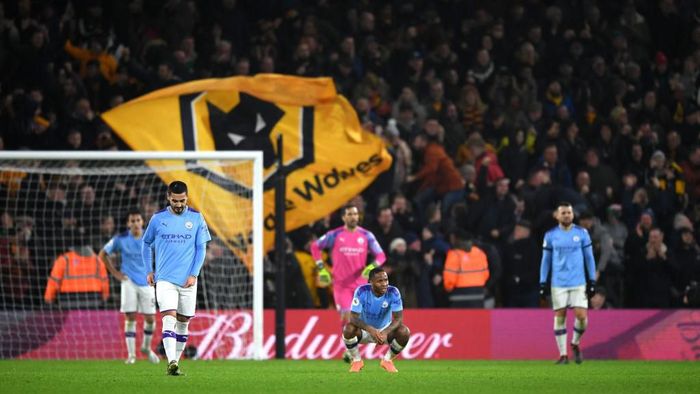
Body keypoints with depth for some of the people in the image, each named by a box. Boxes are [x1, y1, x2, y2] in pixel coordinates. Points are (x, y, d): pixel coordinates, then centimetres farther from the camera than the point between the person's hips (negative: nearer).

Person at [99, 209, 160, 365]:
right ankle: (131, 354, -2)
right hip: (129, 282, -2)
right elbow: (103, 254, 8)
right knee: (130, 317, -8)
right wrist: (115, 273, 2)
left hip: (146, 282, 2)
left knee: (150, 318, 1)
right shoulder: (121, 239, -5)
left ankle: (146, 347, 26)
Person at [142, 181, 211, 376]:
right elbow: (146, 243, 15)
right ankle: (171, 363, -25)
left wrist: (194, 274, -6)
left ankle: (176, 361, 18)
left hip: (187, 280, 2)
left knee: (183, 322, 7)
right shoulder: (158, 219, 1)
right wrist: (149, 271, 9)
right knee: (169, 318, -16)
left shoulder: (196, 218, 2)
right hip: (165, 279, -2)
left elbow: (201, 248, 3)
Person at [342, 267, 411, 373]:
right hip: (365, 328, -1)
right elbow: (353, 318, -27)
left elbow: (398, 318, -23)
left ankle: (387, 360, 0)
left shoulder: (393, 293, -21)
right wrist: (371, 330, -44)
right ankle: (357, 361, -6)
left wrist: (385, 332, -43)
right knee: (348, 329, -33)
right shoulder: (361, 292, -24)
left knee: (404, 332, -27)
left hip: (385, 330, 1)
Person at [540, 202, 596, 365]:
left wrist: (592, 281, 2)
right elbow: (546, 260, 9)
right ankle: (563, 354, 6)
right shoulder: (550, 235, 4)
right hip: (558, 283, 0)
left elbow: (589, 258, 7)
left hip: (579, 283, 0)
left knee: (582, 316, -8)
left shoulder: (582, 233, 3)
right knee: (560, 317, -1)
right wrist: (542, 283, 4)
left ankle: (575, 344, 19)